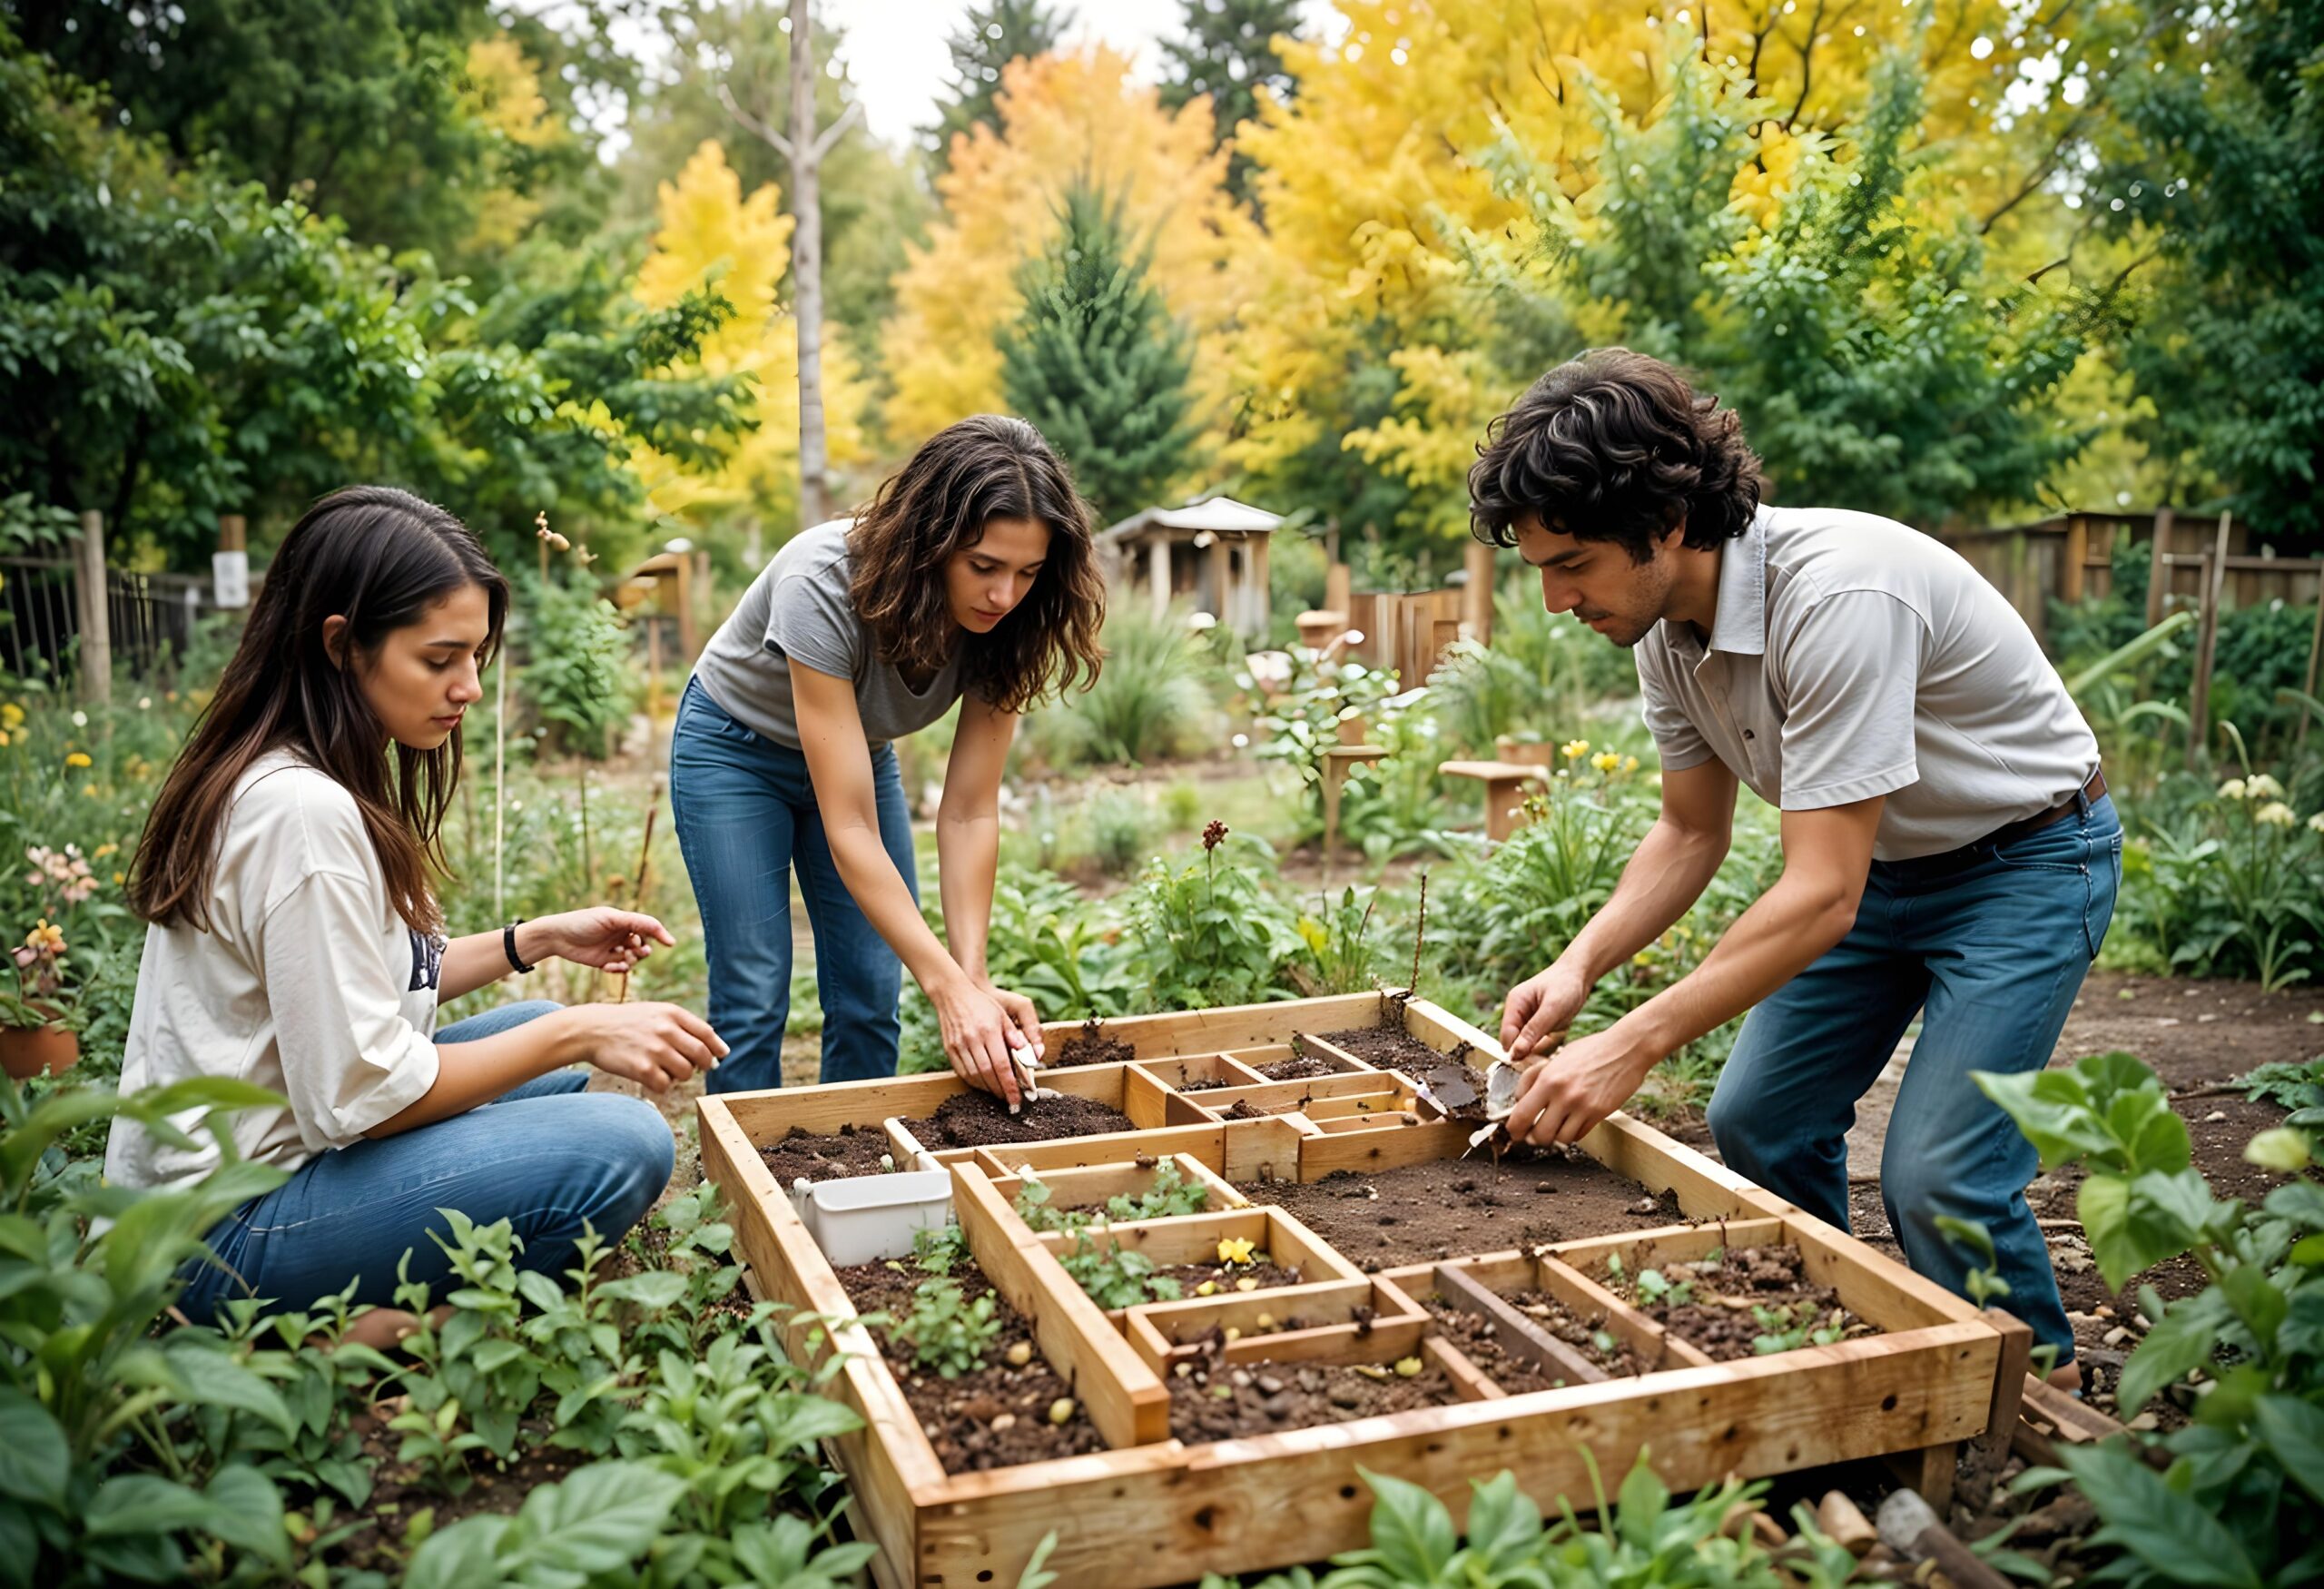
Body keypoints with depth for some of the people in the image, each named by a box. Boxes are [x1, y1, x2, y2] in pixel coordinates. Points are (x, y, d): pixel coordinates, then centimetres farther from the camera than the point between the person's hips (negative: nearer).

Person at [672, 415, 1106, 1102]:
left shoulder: (1006, 624, -24)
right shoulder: (823, 584, -39)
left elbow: (969, 812, -21)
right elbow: (849, 828, -39)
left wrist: (974, 977, -30)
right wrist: (948, 984, -43)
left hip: (860, 752, 4)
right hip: (734, 749, -4)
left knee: (870, 996, 0)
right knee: (754, 998, -8)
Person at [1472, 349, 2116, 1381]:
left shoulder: (1835, 594, -36)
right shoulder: (1665, 623, -9)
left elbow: (1822, 897, -36)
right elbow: (1692, 833, 3)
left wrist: (1632, 1047, -37)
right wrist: (1580, 965, -13)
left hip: (2025, 860, -7)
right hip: (1880, 859, 8)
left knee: (1937, 1178, -15)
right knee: (1754, 1120, 4)